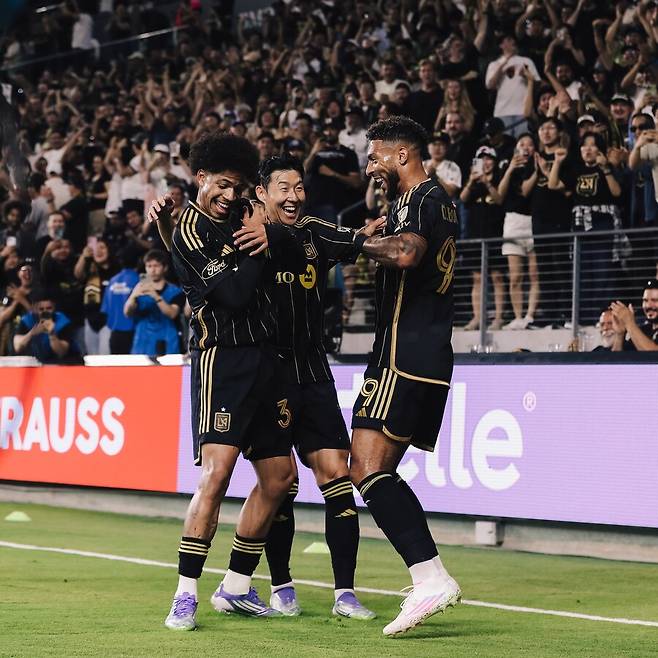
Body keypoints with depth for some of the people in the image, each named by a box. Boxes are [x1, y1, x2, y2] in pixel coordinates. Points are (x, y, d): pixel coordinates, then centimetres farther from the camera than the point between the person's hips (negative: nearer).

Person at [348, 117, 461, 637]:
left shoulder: (425, 198, -8)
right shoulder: (436, 200, 23)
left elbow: (407, 253, -27)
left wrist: (360, 243, -12)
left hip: (405, 354, -11)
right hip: (431, 358, 11)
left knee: (367, 468, -16)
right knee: (377, 472, 11)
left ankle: (432, 577, -24)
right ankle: (428, 584, 7)